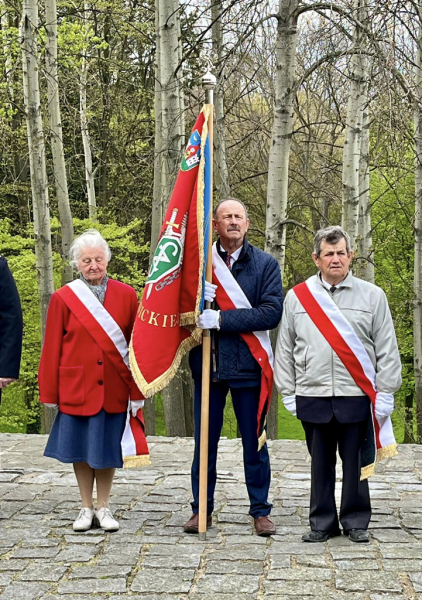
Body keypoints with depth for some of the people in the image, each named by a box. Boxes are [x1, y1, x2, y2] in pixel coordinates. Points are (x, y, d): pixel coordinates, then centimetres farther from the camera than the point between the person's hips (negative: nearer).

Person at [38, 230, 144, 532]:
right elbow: (52, 349, 0)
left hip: (114, 390, 0)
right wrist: (50, 392, -1)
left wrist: (137, 390, -3)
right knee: (81, 450, 8)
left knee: (107, 449, 7)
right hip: (76, 389, 0)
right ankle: (86, 508, 22)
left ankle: (104, 507, 22)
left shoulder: (127, 295, -1)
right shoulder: (63, 298, -3)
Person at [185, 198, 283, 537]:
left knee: (254, 442, 7)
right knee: (205, 442, 9)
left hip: (247, 364, -2)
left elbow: (271, 313, -11)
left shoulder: (266, 264, 1)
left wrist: (221, 318, -18)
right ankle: (202, 509, 20)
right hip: (207, 363, 2)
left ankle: (261, 511, 18)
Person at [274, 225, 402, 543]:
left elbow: (387, 350, 5)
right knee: (320, 463, 9)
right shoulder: (297, 297, 7)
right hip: (312, 396, 1)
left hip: (357, 396, -1)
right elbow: (285, 349, 11)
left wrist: (384, 394, 0)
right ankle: (322, 523, 20)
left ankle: (356, 523, 19)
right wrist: (289, 393, 8)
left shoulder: (372, 296, 4)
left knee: (356, 463, 5)